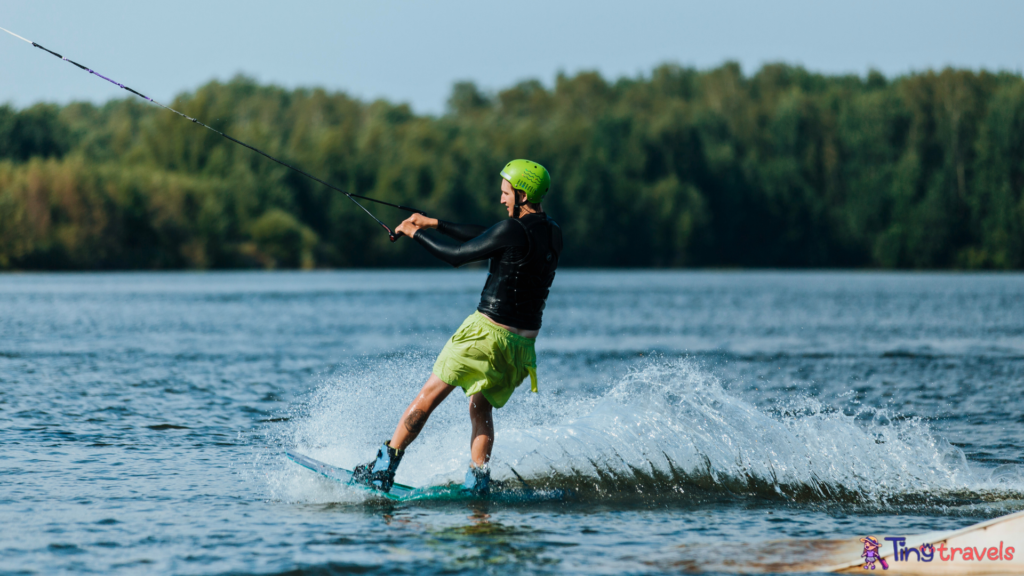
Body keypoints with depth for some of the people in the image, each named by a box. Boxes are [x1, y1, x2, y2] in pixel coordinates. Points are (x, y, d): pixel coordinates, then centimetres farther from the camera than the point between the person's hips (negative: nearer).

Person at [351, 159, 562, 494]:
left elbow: (458, 254, -9)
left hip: (487, 331, -7)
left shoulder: (513, 230, -16)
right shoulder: (553, 234, 9)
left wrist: (417, 232, 6)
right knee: (481, 408, 21)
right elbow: (487, 238, 18)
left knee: (429, 397, 1)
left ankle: (383, 469, 2)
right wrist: (436, 225, 21)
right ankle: (478, 480, 4)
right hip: (523, 342, 7)